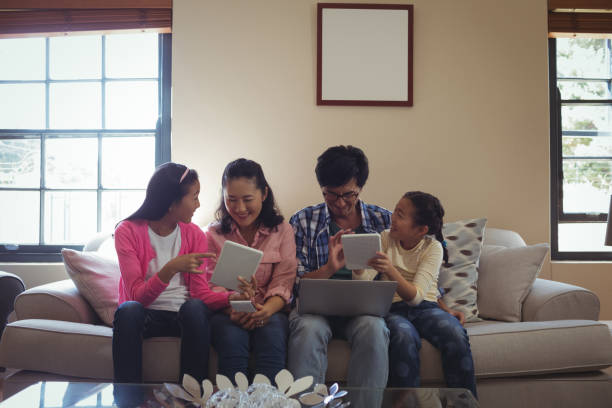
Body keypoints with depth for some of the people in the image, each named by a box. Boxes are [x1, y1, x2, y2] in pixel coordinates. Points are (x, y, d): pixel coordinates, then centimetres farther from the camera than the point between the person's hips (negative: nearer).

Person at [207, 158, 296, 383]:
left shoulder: (282, 230, 8)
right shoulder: (214, 234, 10)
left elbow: (283, 284, -1)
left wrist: (266, 310, -23)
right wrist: (234, 309, -22)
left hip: (269, 312, 0)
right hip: (226, 313, 0)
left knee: (272, 334, -34)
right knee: (232, 339, -34)